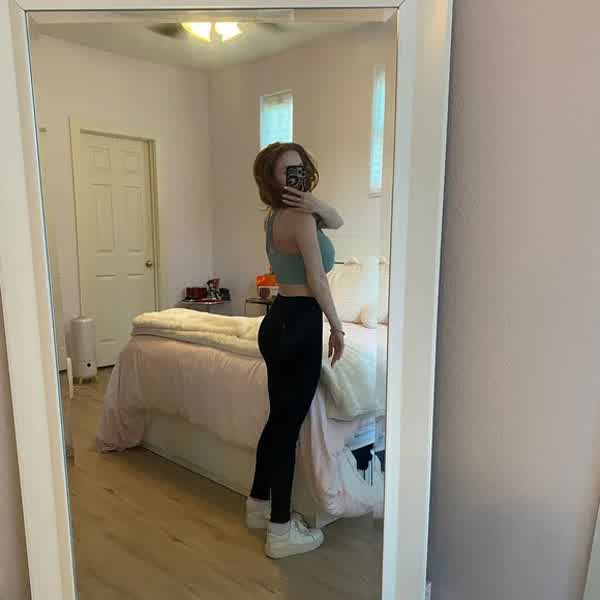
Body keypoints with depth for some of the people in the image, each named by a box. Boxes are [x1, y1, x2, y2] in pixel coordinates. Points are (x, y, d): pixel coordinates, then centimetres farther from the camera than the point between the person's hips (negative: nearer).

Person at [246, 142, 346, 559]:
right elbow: (317, 280, -15)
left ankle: (259, 504, 35)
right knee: (289, 425, -1)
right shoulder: (299, 217, -15)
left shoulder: (281, 214, 12)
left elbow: (337, 222, 16)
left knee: (278, 419, 19)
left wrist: (317, 206, -6)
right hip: (298, 326, -10)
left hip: (280, 321, 10)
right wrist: (337, 328, -4)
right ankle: (281, 532, 14)